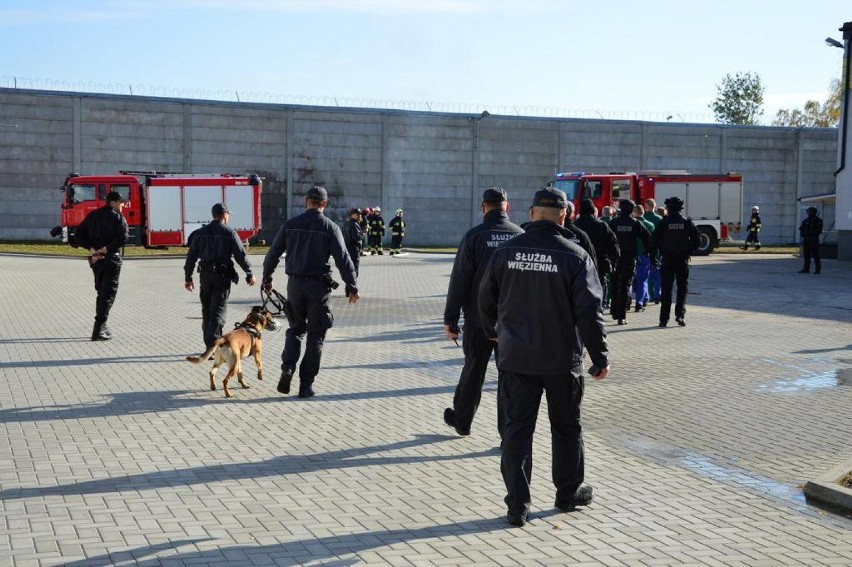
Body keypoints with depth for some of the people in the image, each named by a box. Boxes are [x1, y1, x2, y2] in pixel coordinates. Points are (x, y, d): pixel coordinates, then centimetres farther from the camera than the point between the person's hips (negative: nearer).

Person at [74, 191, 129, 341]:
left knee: (101, 292, 20)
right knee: (108, 293, -3)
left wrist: (92, 249, -5)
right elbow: (122, 238, -22)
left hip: (95, 260, 6)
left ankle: (101, 326, 25)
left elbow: (79, 235, 4)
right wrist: (105, 249, -17)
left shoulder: (93, 216, 11)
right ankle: (98, 330, -10)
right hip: (111, 259, -6)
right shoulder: (118, 217, -7)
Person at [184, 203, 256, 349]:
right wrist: (249, 274, 4)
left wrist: (188, 278, 12)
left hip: (205, 276, 4)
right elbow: (241, 256, -6)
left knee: (207, 312, 14)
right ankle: (213, 346, -14)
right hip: (222, 276, -4)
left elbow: (191, 257, 6)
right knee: (218, 311, -4)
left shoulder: (200, 233, 6)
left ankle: (210, 346, 21)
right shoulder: (230, 233, -5)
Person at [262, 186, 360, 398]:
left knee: (296, 328, 20)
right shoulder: (330, 227, -6)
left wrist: (267, 279, 19)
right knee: (316, 335, 7)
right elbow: (343, 259, -11)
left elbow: (272, 254, 6)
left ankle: (288, 367, -3)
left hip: (295, 285, 3)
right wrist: (352, 287, -6)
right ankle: (306, 384, 7)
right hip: (319, 286, -2)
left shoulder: (290, 224, 3)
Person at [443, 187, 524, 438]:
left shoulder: (474, 236, -9)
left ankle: (461, 420, 31)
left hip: (479, 318, -2)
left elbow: (459, 281, -9)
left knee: (473, 370, 14)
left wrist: (450, 319, -4)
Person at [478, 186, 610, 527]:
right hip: (562, 360, -2)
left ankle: (517, 505, 4)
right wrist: (600, 357, -3)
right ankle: (568, 493, 30)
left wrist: (492, 331, 29)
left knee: (517, 429, 6)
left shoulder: (505, 252, -1)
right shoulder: (575, 257, -10)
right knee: (566, 427, 16)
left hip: (515, 358, 2)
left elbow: (486, 300, 10)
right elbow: (589, 311, -11)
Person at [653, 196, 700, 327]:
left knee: (666, 289, 4)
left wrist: (662, 252, 5)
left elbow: (655, 241, -9)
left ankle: (664, 319, 2)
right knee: (682, 288, 11)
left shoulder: (664, 223, -6)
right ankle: (680, 314, 0)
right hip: (683, 260, 1)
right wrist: (689, 252, 10)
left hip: (667, 260, -1)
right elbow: (697, 241, -1)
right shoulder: (687, 223, 0)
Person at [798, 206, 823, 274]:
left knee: (816, 255, -5)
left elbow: (818, 230, -11)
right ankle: (806, 269, 12)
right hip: (806, 239, 7)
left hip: (813, 240, -7)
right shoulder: (806, 220, 14)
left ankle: (817, 270, -4)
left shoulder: (817, 220, -5)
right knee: (806, 255, 8)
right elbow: (801, 228, 12)